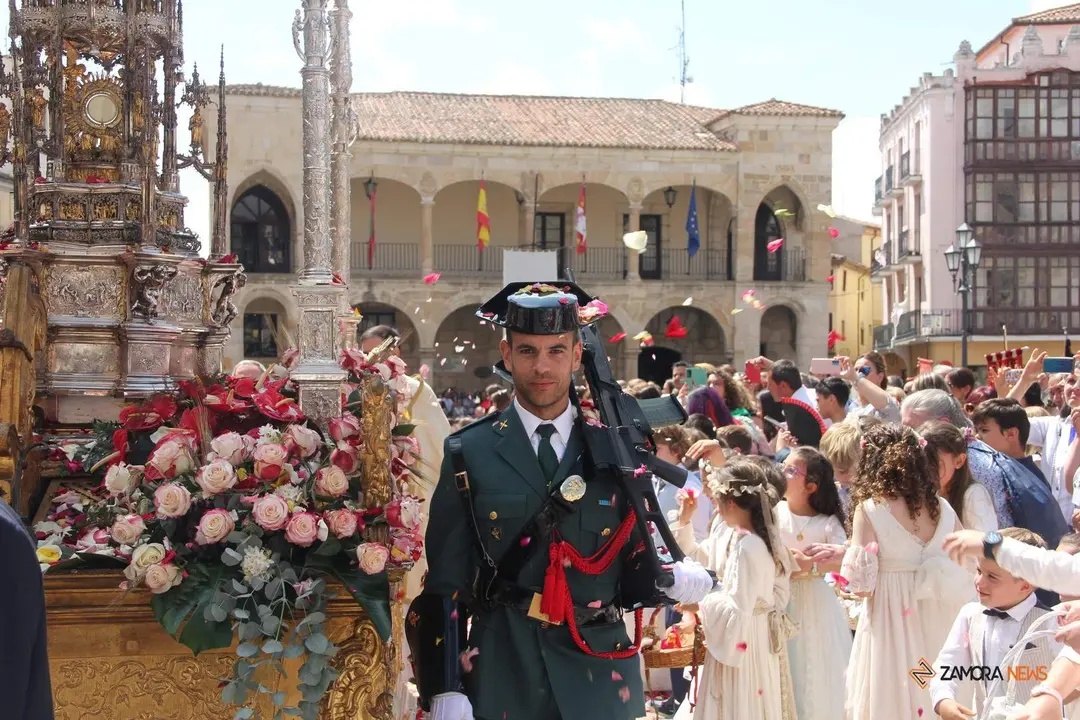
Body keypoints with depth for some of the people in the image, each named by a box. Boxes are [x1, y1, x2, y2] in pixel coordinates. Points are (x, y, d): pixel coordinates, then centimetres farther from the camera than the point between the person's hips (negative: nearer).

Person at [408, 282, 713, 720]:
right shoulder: (469, 454, -1)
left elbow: (632, 573, 8)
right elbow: (443, 584, -4)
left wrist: (671, 580, -13)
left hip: (599, 679, 1)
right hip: (501, 681, -1)